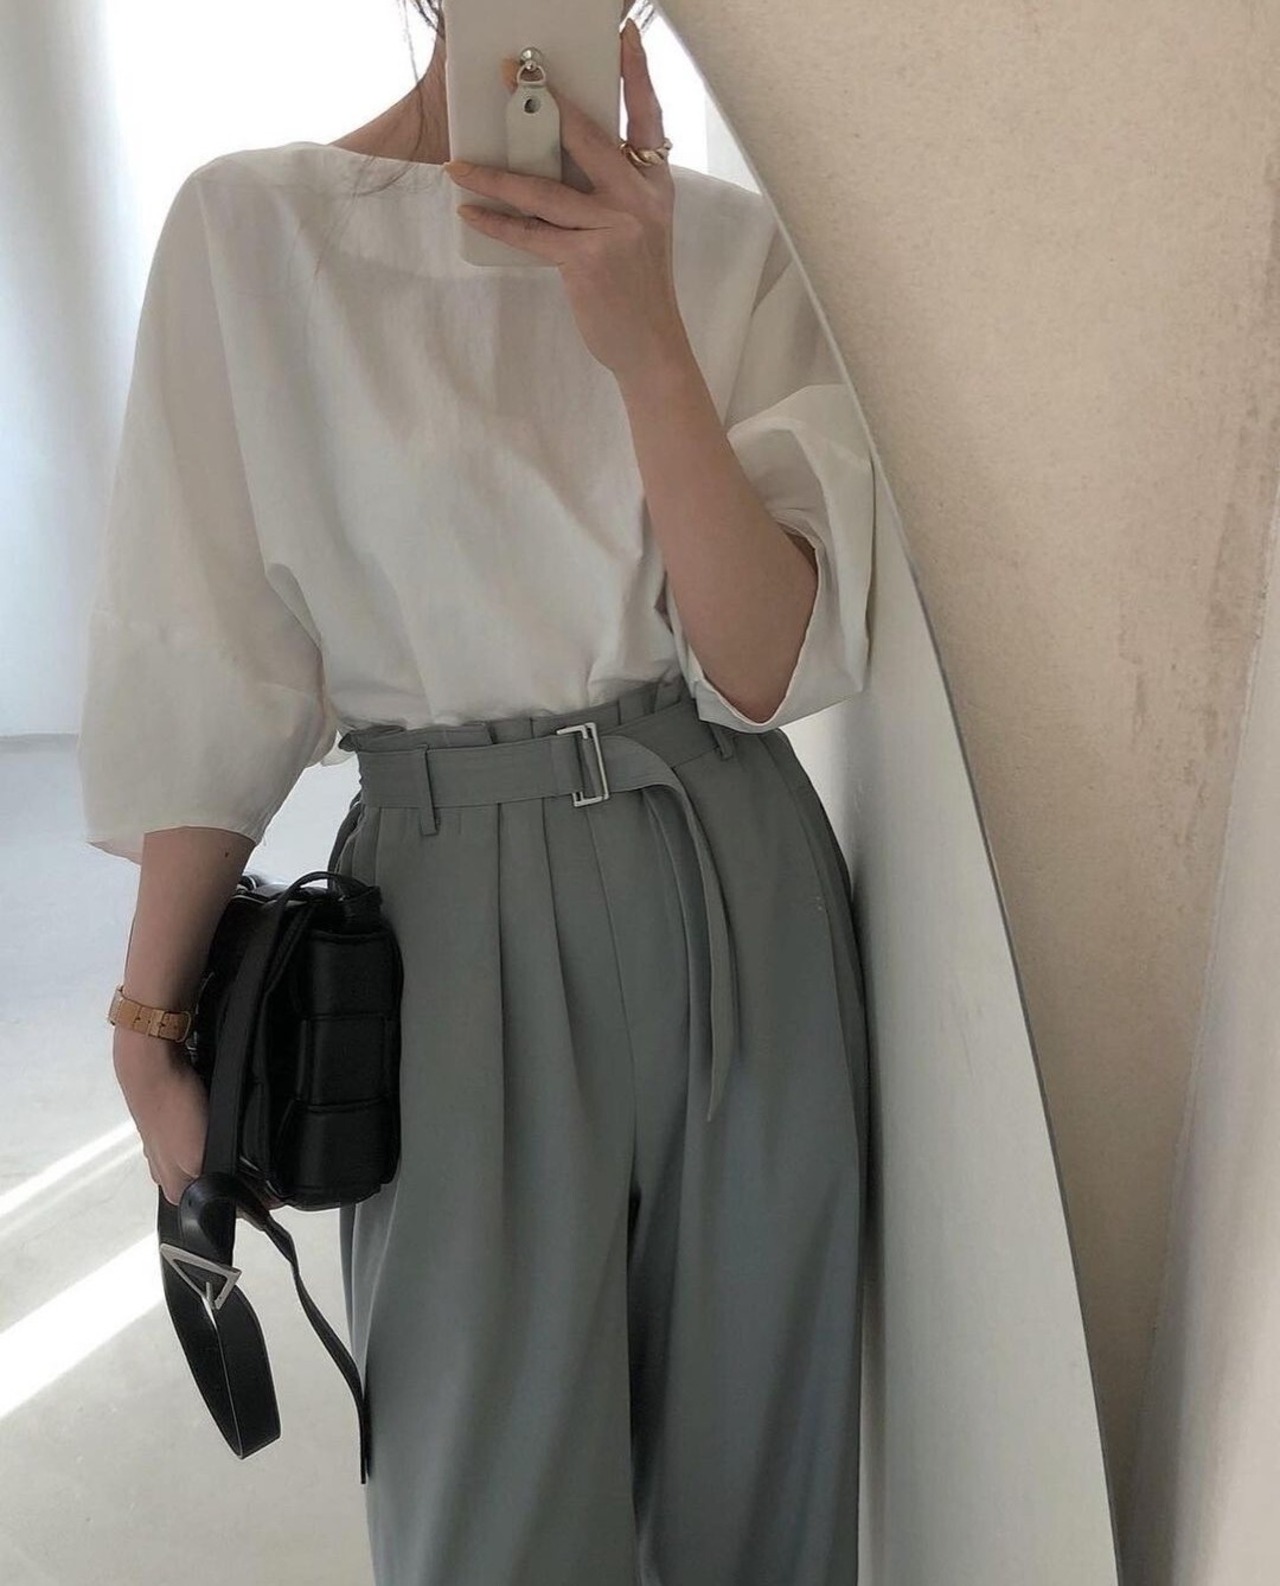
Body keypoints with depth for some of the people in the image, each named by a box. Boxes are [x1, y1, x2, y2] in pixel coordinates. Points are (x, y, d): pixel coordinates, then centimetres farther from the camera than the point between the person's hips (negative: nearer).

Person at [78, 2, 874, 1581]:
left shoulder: (733, 245, 2)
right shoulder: (254, 223, -2)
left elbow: (767, 663, -7)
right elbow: (204, 664, -1)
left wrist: (645, 340, -20)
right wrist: (152, 1022, 2)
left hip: (752, 900, 3)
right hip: (465, 921, -2)